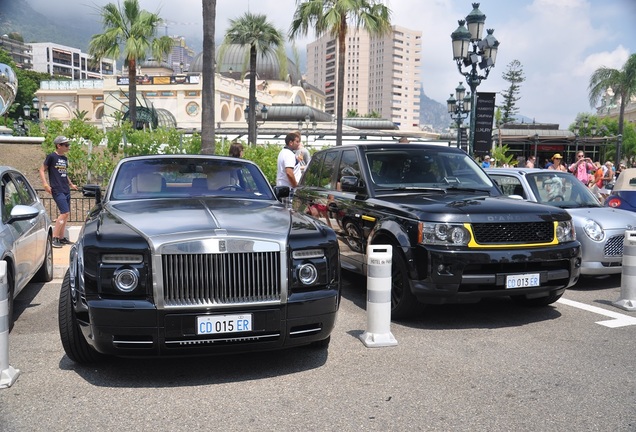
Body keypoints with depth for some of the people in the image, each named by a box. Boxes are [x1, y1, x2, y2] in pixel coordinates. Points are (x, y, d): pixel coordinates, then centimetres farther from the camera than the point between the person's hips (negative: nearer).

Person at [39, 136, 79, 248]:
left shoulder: (65, 158, 15)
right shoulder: (51, 157, -6)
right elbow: (42, 170, -4)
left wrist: (71, 184, 27)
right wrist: (45, 184, -14)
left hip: (66, 190, 8)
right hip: (57, 190, -8)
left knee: (66, 214, 8)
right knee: (65, 213, -15)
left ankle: (61, 238, 16)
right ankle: (54, 238, -9)